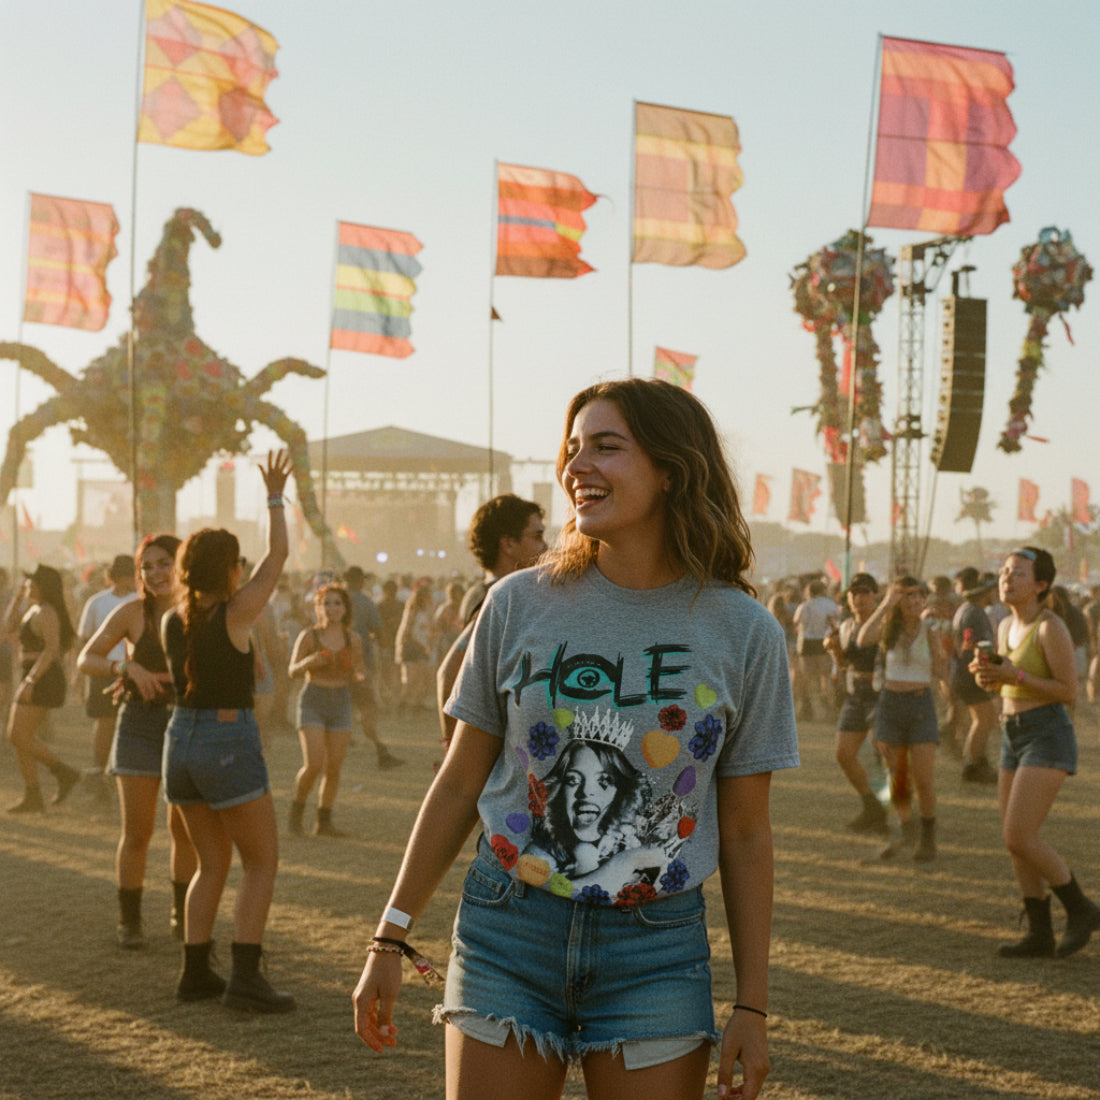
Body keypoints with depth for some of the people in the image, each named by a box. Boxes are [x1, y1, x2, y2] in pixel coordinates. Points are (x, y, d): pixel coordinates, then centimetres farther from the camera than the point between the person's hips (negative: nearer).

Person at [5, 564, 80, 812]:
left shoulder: (45, 612, -15)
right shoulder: (33, 609, 16)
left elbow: (52, 648, -23)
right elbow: (9, 624, 25)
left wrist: (30, 680, -26)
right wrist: (18, 595, 18)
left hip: (42, 680, -10)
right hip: (33, 681, 10)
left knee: (19, 736, -12)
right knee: (20, 737, 8)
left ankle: (64, 772, -5)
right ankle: (32, 797, 9)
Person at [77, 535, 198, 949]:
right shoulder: (132, 613, -5)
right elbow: (86, 659, -8)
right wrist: (126, 668, -26)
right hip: (140, 725, -2)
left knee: (185, 830, 9)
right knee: (136, 832, -2)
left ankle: (182, 915, 25)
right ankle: (129, 921, 10)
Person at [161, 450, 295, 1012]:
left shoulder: (171, 622, 4)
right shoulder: (235, 615, -12)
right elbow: (278, 553, -3)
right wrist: (274, 496, 9)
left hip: (181, 743, 7)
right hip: (230, 744, -7)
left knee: (213, 864, 16)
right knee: (262, 863, 1)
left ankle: (195, 971, 11)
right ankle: (245, 976, -8)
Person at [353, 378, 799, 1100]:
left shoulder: (744, 634, -2)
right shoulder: (520, 605, 0)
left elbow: (746, 834, 3)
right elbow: (459, 784, 7)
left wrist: (753, 1007, 2)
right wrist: (390, 939, 5)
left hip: (657, 954, 0)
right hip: (507, 934, 1)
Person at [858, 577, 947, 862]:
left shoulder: (929, 629, -2)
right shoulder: (889, 627, 0)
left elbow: (941, 675, -3)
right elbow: (864, 639, -23)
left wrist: (941, 659, -23)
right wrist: (885, 605, -22)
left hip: (921, 702, -2)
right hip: (891, 702, 2)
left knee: (924, 779, -6)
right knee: (897, 776, 9)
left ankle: (928, 839, 10)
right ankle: (907, 830, 29)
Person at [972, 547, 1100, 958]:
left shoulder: (1050, 627, -15)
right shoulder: (1006, 626, 10)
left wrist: (1015, 676, -22)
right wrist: (986, 674, 0)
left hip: (1048, 738, -8)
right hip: (1014, 737, 9)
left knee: (1019, 838, -15)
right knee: (1016, 842, 6)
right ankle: (1040, 933, 13)